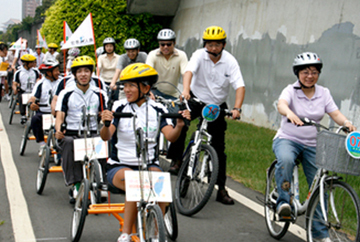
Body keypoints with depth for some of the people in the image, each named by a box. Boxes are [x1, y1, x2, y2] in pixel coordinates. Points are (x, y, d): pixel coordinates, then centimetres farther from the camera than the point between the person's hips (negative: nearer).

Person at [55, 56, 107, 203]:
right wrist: (58, 130, -22)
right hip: (71, 133, -1)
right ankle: (76, 185, -33)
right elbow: (60, 115, -1)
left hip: (92, 134, 1)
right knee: (69, 143, -35)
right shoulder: (66, 94, 8)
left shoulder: (99, 94, 12)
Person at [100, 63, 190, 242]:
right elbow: (106, 137, -17)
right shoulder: (119, 107, -3)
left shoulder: (157, 109, 1)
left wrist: (179, 125, -34)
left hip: (148, 164, 2)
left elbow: (170, 136, -13)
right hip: (119, 166, -1)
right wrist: (105, 124, -39)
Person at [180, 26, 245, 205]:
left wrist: (236, 108, -36)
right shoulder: (199, 55, -12)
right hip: (196, 99, 0)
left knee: (219, 148, 1)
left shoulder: (230, 61, -11)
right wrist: (186, 90, -51)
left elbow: (240, 86, -20)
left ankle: (221, 189, 9)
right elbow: (189, 71, -31)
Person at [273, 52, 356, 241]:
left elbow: (335, 114, -4)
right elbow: (281, 104, -29)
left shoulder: (324, 93, 4)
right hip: (287, 139, -3)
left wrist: (346, 123, -27)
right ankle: (283, 202, -27)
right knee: (285, 160, -39)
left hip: (312, 144, 4)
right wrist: (289, 113, -52)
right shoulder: (291, 90, -8)